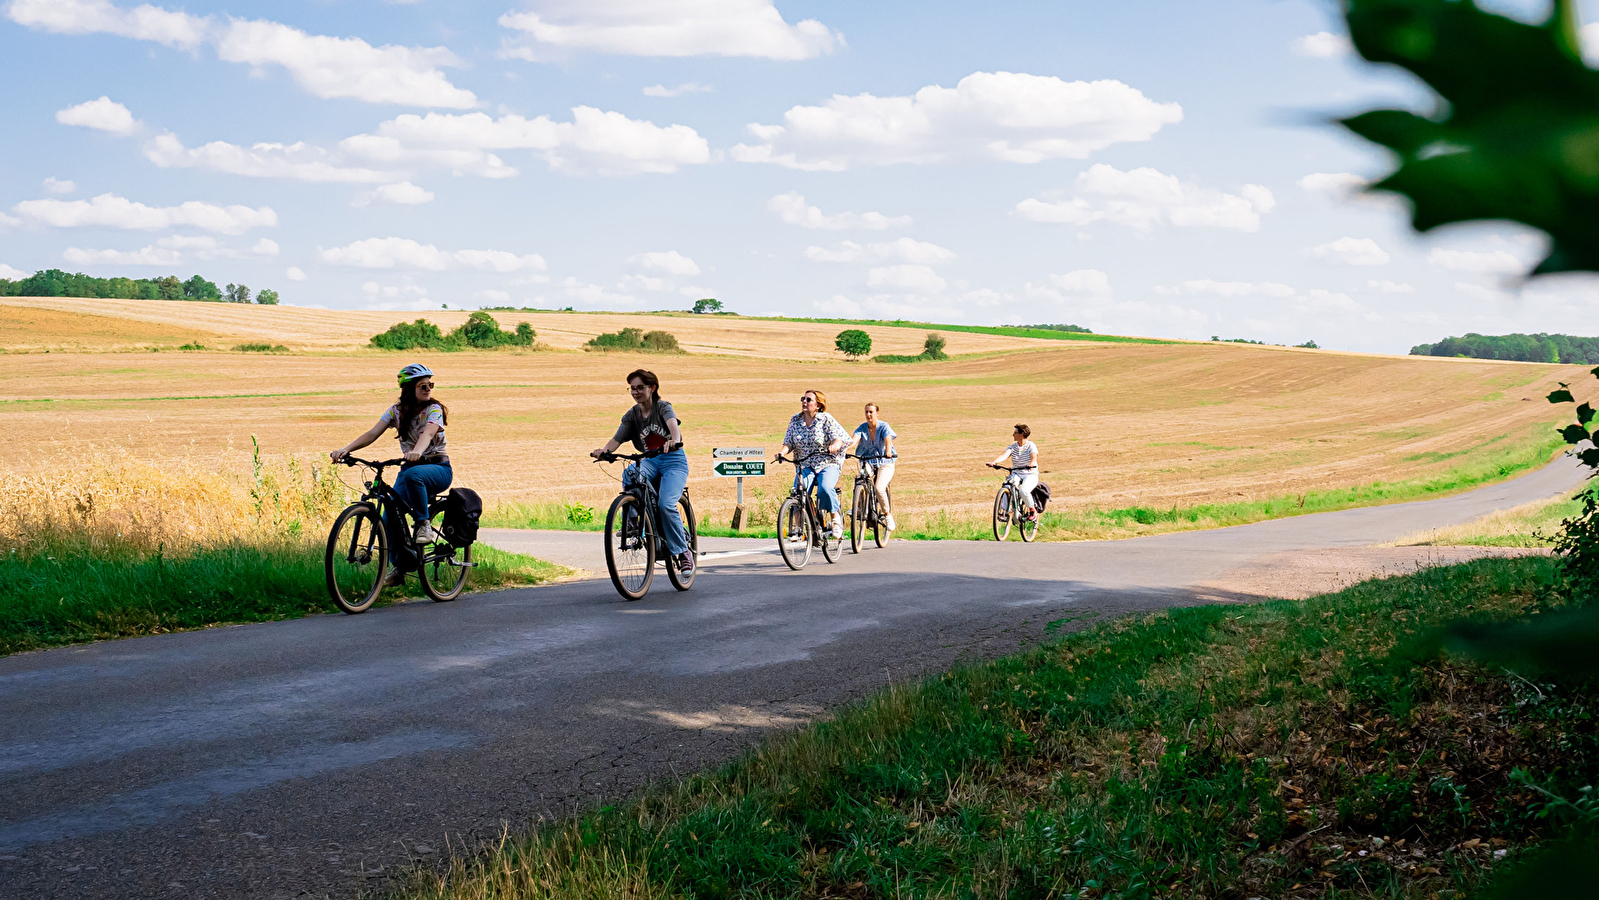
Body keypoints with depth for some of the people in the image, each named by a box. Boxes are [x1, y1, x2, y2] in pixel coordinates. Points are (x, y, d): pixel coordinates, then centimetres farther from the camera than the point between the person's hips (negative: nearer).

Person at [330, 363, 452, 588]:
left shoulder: (434, 409, -10)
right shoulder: (397, 410, 2)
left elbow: (428, 433, -31)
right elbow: (372, 433, -8)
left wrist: (417, 451, -54)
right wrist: (346, 449, -25)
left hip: (438, 468, -4)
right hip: (410, 466, 5)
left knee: (413, 474, -40)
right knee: (390, 516, -13)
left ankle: (425, 524, -24)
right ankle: (399, 565, 9)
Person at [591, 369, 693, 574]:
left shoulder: (663, 407, -8)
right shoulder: (631, 415, 4)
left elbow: (673, 424, -28)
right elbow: (617, 439, -7)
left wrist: (674, 441, -52)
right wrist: (604, 450, -30)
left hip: (674, 460, -4)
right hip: (650, 461, 4)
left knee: (666, 504, -25)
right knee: (629, 475, -32)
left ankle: (683, 551, -10)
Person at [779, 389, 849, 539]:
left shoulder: (826, 419, -4)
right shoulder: (795, 420, 7)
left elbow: (841, 437, -11)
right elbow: (789, 442, 6)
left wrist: (834, 446, -34)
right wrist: (783, 451, -16)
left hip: (827, 464, -3)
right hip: (804, 465, 3)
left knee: (825, 488, -30)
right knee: (798, 492, -22)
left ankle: (835, 519, -9)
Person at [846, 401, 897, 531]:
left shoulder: (884, 426, -8)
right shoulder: (862, 427, 0)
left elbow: (888, 440, -27)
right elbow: (854, 439, -17)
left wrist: (888, 451, -48)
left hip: (884, 463, -3)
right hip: (867, 461, 3)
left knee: (879, 488, -24)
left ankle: (887, 514, -2)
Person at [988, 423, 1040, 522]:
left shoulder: (1031, 446, -6)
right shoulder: (1012, 447, 5)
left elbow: (1034, 456, -25)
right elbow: (1004, 455, -12)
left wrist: (1031, 464, -49)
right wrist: (994, 462, -33)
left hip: (1030, 474, -4)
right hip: (1016, 474, 4)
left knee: (1024, 491, -32)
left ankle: (1033, 510, -6)